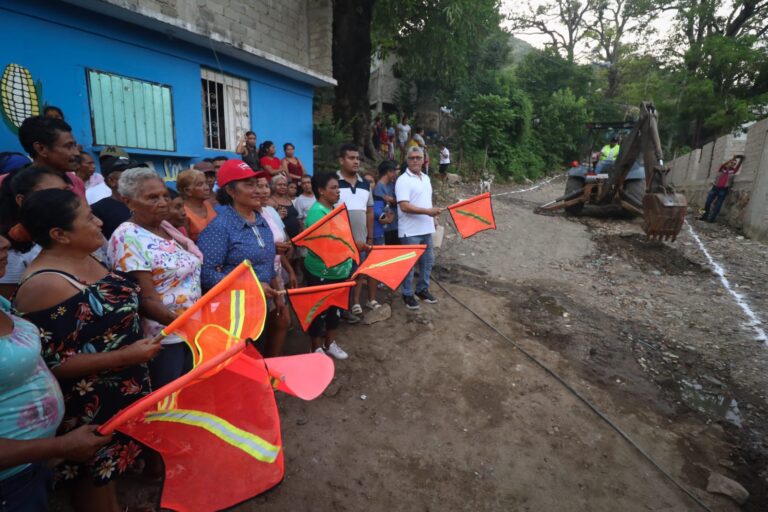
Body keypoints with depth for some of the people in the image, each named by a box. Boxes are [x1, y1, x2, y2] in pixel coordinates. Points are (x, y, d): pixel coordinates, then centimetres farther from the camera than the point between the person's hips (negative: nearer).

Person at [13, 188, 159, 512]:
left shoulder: (83, 259, 0)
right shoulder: (46, 286, -27)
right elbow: (52, 364, -25)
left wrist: (133, 336, 9)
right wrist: (125, 356, -26)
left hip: (118, 389, 8)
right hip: (88, 404, -8)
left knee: (110, 466, 27)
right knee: (95, 473, 15)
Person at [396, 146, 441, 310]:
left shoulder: (426, 178, 13)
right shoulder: (403, 180, -13)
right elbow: (404, 206, -22)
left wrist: (432, 218, 15)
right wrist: (427, 211, -24)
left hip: (426, 229, 8)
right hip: (410, 231, -8)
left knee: (427, 261, 15)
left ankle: (422, 289, 31)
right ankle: (407, 294, 16)